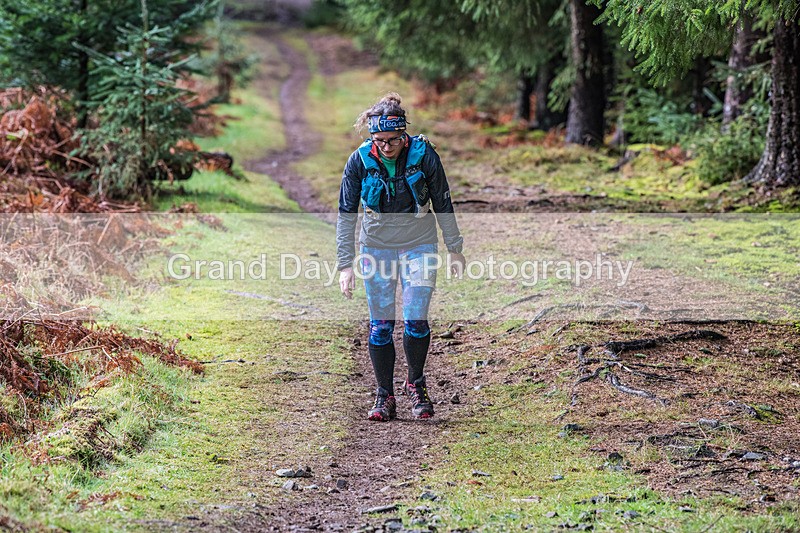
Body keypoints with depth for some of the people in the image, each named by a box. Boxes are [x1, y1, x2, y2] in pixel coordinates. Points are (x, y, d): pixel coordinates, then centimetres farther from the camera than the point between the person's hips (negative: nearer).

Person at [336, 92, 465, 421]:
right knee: (380, 325, 1)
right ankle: (384, 397, 13)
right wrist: (346, 264, -13)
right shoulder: (360, 161, -14)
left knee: (415, 321, -10)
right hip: (377, 247, 1)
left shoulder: (423, 155, -16)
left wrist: (454, 248, 2)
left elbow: (443, 204, -3)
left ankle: (416, 383, 15)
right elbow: (346, 214, -9)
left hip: (419, 246, -1)